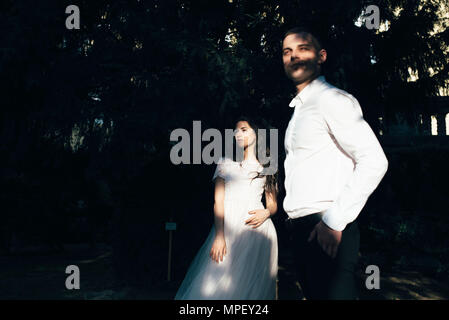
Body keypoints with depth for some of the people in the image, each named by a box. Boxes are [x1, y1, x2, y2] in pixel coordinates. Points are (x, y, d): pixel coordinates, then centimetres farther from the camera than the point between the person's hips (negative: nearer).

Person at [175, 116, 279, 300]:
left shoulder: (266, 168, 17)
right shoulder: (226, 162, 15)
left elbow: (273, 204, 18)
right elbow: (218, 200, 3)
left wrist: (266, 213, -8)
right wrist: (219, 236, -9)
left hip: (257, 228, 1)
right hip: (227, 226, 0)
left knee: (252, 286, -3)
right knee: (218, 282, -9)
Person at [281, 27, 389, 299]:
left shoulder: (332, 99, -9)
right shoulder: (299, 108, 19)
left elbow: (375, 162, -18)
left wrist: (334, 221, -19)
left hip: (327, 230, -9)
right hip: (301, 230, 9)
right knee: (314, 295, 17)